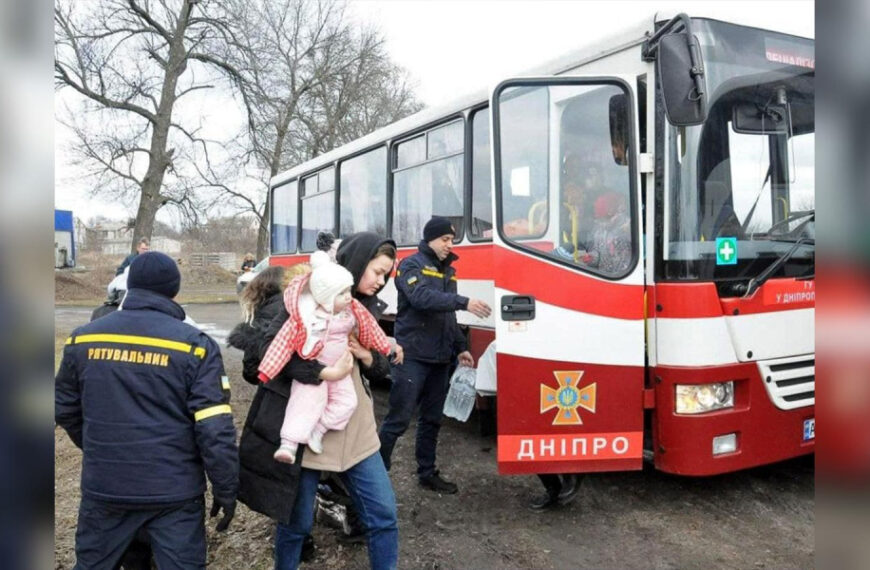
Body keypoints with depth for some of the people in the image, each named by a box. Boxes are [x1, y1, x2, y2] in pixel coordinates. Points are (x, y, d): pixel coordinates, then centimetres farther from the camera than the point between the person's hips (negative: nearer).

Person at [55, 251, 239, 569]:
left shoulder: (83, 339, 0)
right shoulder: (195, 345, -12)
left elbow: (64, 410, 13)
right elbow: (215, 429, -16)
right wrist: (226, 490, -5)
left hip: (104, 485, 4)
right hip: (174, 490, -3)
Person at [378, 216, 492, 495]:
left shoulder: (448, 271, 16)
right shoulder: (411, 265, -7)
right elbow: (422, 298, -26)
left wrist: (460, 347, 15)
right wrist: (464, 302, -33)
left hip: (439, 359, 8)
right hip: (412, 357, -7)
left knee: (432, 419, 15)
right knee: (399, 419, -6)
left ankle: (427, 473, 27)